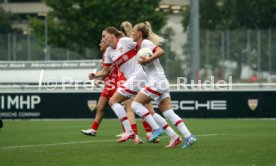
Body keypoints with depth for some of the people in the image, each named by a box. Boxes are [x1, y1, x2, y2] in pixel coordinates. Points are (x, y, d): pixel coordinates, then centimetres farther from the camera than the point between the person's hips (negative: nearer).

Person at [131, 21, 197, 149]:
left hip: (156, 82, -9)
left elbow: (161, 51, -21)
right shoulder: (141, 45, 21)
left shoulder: (145, 43, -7)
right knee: (168, 113, 2)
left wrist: (147, 60, -23)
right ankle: (188, 136, -8)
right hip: (162, 82, 9)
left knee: (135, 104, -4)